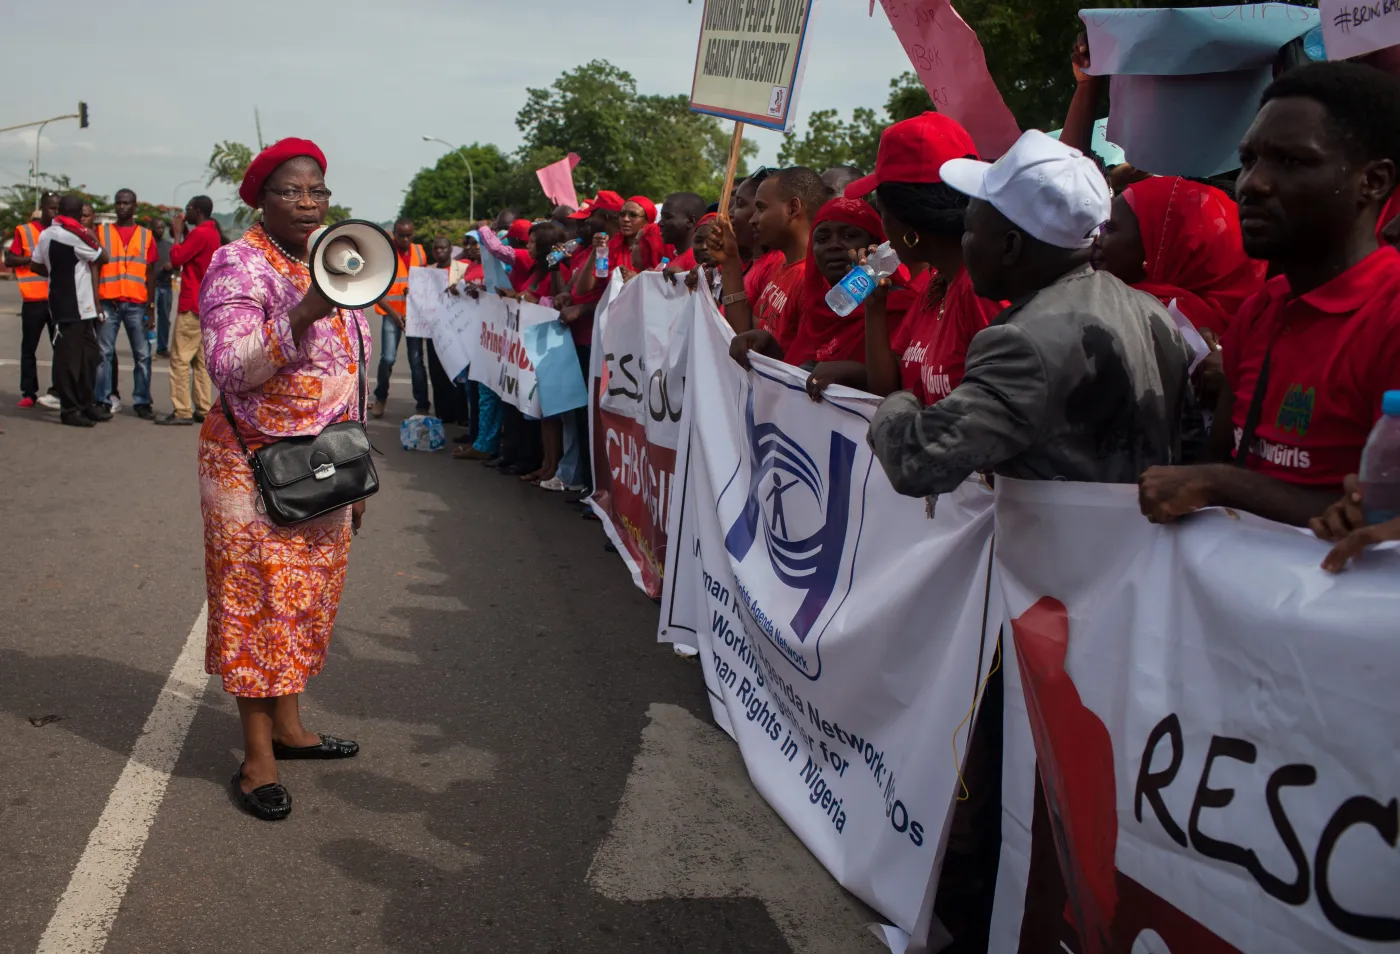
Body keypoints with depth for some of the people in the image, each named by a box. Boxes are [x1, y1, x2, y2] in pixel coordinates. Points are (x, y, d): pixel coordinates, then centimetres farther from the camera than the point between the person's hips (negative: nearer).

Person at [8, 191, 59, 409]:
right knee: (29, 348, 3)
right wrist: (33, 259, -14)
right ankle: (29, 393, 9)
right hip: (34, 300, -2)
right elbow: (9, 259, -1)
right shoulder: (24, 231, 2)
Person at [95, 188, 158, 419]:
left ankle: (142, 402, 7)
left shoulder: (146, 235, 11)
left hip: (137, 304, 0)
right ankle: (102, 401, 5)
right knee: (103, 353, -1)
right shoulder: (102, 232, 9)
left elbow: (151, 274, 10)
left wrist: (151, 308, 5)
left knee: (142, 355, 0)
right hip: (108, 302, 0)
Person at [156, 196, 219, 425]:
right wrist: (183, 234, 12)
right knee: (201, 359, 10)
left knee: (180, 358, -7)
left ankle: (182, 411, -9)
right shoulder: (213, 233, 15)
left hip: (192, 305, -9)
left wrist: (178, 234, -1)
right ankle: (203, 409, 11)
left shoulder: (199, 233, -14)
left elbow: (176, 258, -14)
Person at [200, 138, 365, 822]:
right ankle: (258, 759, 8)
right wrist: (304, 315, -38)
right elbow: (230, 368, -25)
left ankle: (288, 726, 28)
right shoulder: (239, 265, -11)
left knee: (305, 597, 14)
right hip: (255, 465, -7)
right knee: (259, 599, -1)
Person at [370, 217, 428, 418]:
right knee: (388, 358, -9)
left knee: (416, 360, 2)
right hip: (392, 313, -3)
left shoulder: (419, 251, 7)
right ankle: (380, 397, 15)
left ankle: (422, 405, 8)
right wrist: (393, 313, -18)